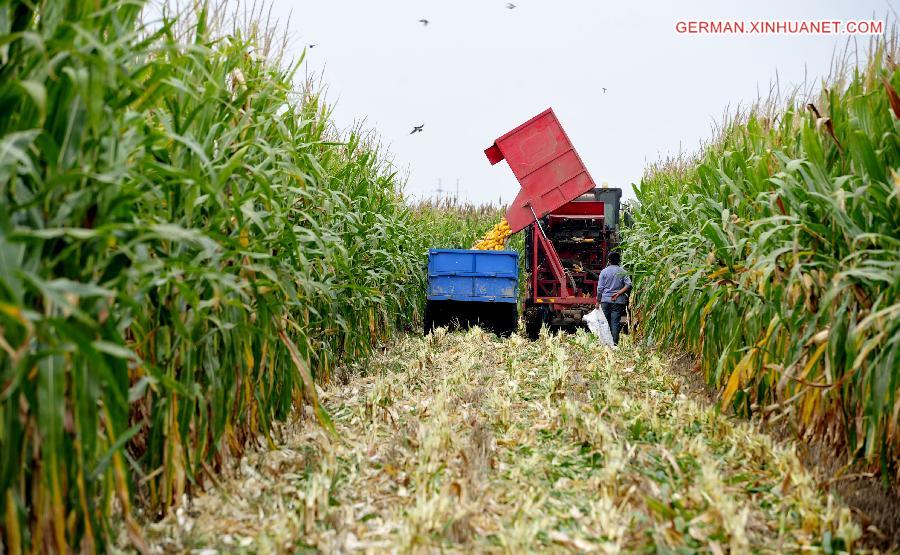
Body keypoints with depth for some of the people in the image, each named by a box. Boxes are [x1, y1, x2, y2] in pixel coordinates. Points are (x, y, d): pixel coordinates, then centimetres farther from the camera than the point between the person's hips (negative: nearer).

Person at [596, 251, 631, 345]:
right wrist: (618, 293, -9)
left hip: (605, 300, 0)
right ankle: (614, 343, -4)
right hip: (618, 301, 0)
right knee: (615, 323, 0)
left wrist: (598, 301, 6)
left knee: (605, 323, 8)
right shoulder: (623, 272, 3)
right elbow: (628, 285, -9)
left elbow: (600, 288, 0)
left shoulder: (604, 271, 1)